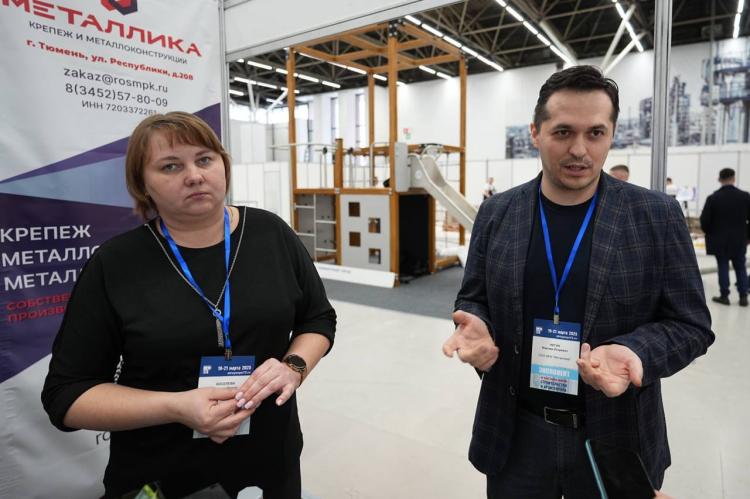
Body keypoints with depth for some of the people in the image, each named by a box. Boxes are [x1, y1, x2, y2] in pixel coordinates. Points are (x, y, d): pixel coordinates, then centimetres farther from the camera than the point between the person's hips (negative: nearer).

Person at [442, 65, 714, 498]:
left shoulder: (657, 216, -7)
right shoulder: (497, 214, -3)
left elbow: (689, 323, -4)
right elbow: (472, 300, 4)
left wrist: (634, 352, -24)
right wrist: (476, 327, -18)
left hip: (616, 438, 0)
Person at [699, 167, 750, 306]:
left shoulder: (713, 198, -9)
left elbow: (704, 220, -9)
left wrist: (709, 233, 9)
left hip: (720, 239, -2)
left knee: (723, 267, 5)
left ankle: (724, 296, 7)